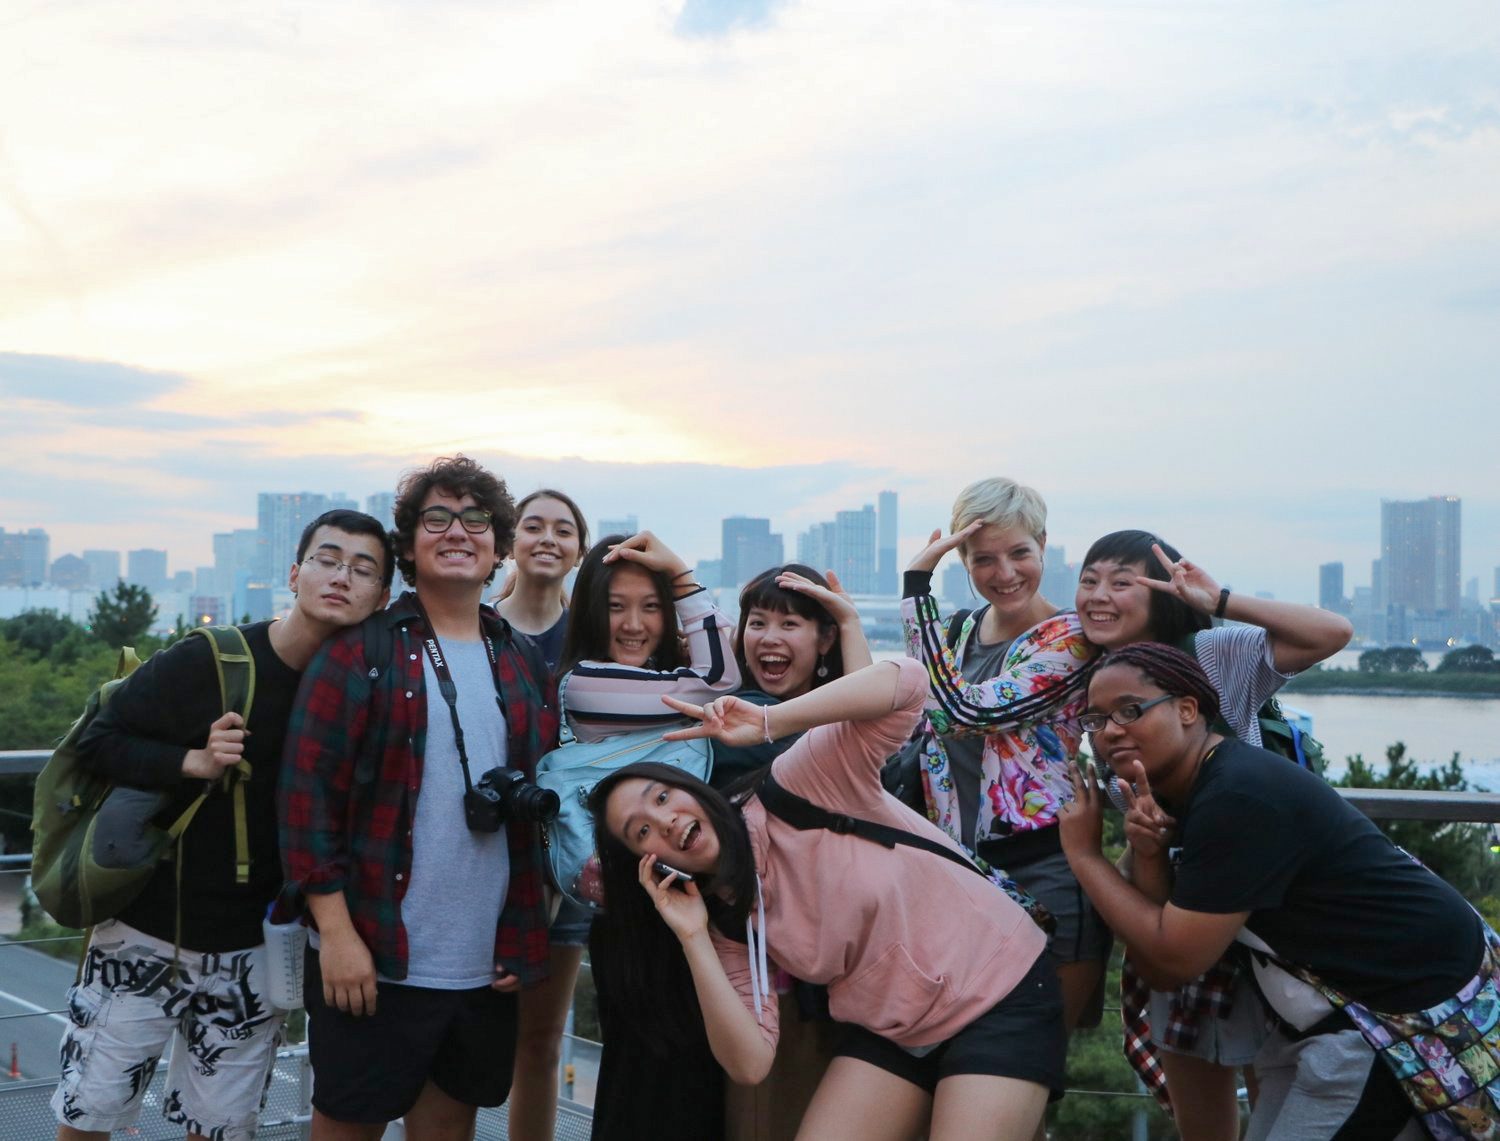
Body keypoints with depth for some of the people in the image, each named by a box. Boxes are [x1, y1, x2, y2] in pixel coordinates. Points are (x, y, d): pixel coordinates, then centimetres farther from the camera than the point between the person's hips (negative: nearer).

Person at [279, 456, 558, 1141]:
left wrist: (527, 942, 9)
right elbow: (307, 793, -10)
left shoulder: (524, 667, 10)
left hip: (488, 968, 5)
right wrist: (336, 932, -14)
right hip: (375, 960, -4)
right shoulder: (360, 654, -5)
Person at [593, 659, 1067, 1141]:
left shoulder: (798, 791, -17)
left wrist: (767, 723, -33)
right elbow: (750, 1062, -9)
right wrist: (692, 938, -15)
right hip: (895, 1033, 5)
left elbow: (905, 682, -29)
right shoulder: (729, 925, -1)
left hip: (1003, 995, -5)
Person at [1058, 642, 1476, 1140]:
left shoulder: (1240, 798, -26)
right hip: (1338, 1010, 9)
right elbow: (1157, 969, -2)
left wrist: (1083, 855, -14)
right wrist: (1147, 856, -18)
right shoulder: (1173, 795, 3)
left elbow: (1177, 958, -22)